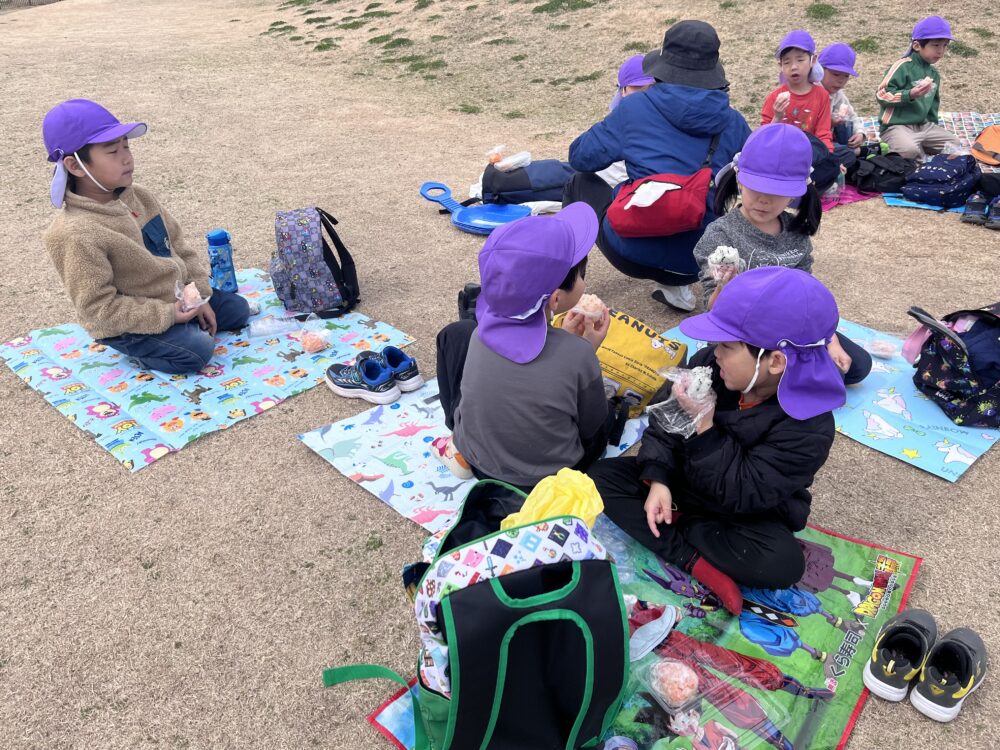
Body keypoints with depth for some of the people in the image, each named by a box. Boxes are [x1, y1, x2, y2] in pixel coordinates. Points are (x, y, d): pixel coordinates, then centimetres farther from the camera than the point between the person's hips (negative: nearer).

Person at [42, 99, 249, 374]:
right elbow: (99, 308, -26)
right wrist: (166, 315, -26)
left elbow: (178, 245, 6)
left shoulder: (137, 196, -2)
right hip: (126, 323, -8)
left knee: (238, 309, 10)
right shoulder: (76, 234, -28)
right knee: (197, 351, -25)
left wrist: (200, 295, -3)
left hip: (175, 296, 8)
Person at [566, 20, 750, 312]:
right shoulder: (733, 122, 5)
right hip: (701, 261, 3)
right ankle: (676, 286, 21)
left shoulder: (635, 107, -2)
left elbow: (581, 157, 4)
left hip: (633, 252, -3)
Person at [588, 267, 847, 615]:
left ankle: (674, 523, -14)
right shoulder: (709, 363, -15)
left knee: (782, 563, -34)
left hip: (746, 515, -4)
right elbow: (663, 423, -5)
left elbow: (739, 494, -29)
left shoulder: (808, 426, -28)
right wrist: (657, 480, -20)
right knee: (602, 475, -13)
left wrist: (703, 424, -34)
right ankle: (694, 560, -22)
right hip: (680, 480, 5)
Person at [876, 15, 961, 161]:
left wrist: (933, 126, 24)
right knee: (909, 151, -36)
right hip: (897, 126, -8)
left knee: (954, 143, 3)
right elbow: (882, 94, -15)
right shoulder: (903, 66, -11)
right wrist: (910, 94, -25)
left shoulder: (934, 73, 17)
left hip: (924, 125, 8)